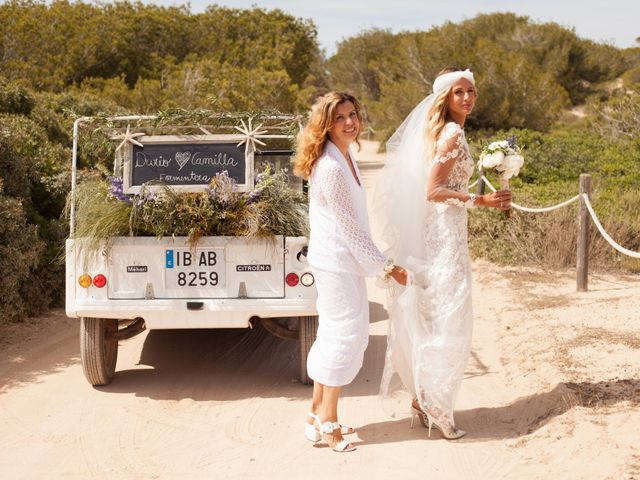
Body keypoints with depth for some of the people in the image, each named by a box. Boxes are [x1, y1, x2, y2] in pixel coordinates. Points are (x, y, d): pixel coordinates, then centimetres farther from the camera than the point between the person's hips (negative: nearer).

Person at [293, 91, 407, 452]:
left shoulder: (345, 156, 9)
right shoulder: (330, 167, -22)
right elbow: (349, 226, -20)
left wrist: (379, 262, 20)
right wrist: (385, 266, -15)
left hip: (345, 259, 10)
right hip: (337, 261, -10)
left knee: (333, 334, 15)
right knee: (345, 335, -4)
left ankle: (318, 415, 25)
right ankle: (328, 423, 6)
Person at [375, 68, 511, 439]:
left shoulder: (443, 132, 13)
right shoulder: (453, 135, -15)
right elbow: (433, 191, -21)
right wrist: (482, 200, -21)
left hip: (437, 232, 10)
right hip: (445, 233, -10)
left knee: (431, 317, 15)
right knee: (449, 320, -5)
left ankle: (423, 398, 23)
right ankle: (435, 406, 1)